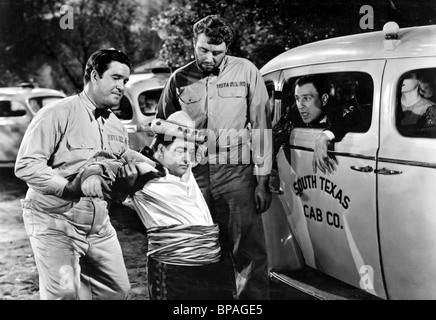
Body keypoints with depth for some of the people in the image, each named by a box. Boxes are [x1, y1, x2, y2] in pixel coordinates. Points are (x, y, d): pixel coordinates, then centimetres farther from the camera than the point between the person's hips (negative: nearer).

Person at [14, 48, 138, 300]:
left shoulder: (118, 128, 12)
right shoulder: (58, 114, -11)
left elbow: (129, 172, 17)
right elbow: (26, 165, -17)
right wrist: (68, 188, -24)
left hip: (99, 227, 7)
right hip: (55, 224, -7)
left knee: (118, 291, 10)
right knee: (64, 294, -12)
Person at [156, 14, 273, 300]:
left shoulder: (246, 71, 2)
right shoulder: (179, 80, 7)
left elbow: (261, 128, 3)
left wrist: (262, 180, -2)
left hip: (237, 173, -2)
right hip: (194, 176, 2)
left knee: (249, 254, -3)